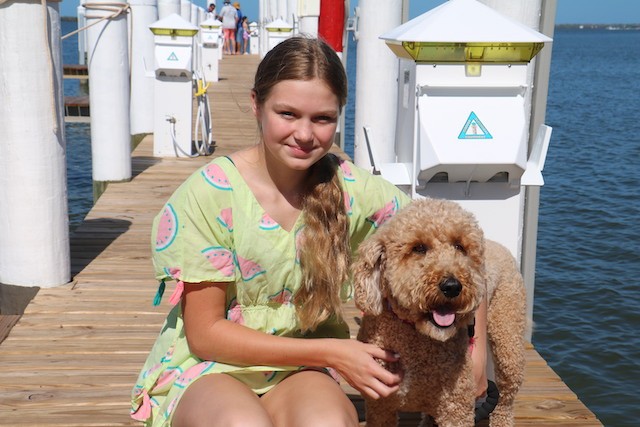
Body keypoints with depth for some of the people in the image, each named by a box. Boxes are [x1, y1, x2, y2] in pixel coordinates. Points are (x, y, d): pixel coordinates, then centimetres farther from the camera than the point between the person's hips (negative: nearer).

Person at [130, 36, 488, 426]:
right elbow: (205, 334, -12)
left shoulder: (354, 190, -8)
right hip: (208, 369, -1)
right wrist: (331, 352, -17)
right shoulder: (207, 194, -16)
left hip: (300, 370, 2)